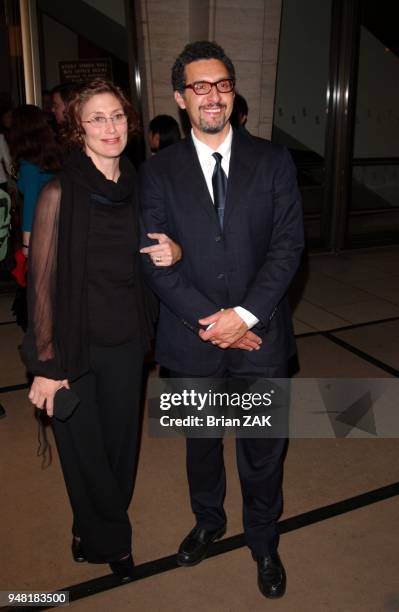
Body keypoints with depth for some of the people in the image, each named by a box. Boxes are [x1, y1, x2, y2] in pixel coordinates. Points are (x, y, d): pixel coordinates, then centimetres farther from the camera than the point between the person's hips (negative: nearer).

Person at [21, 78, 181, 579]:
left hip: (126, 341, 5)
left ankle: (101, 531, 46)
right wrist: (47, 366, -12)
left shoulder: (136, 188, 2)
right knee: (84, 450, 11)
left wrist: (174, 250, -9)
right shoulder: (60, 193, -13)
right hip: (75, 344, -4)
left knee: (121, 442, 17)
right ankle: (106, 537, 41)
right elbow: (42, 282, -12)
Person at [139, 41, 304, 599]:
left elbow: (288, 244, -6)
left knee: (263, 450, 12)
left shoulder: (273, 162, -1)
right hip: (192, 340, 1)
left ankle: (264, 542, 39)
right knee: (201, 442, 21)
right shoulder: (158, 172, -1)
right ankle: (208, 521, 48)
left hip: (260, 336, 0)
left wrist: (245, 314, -17)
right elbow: (155, 259, -6)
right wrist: (208, 321, -15)